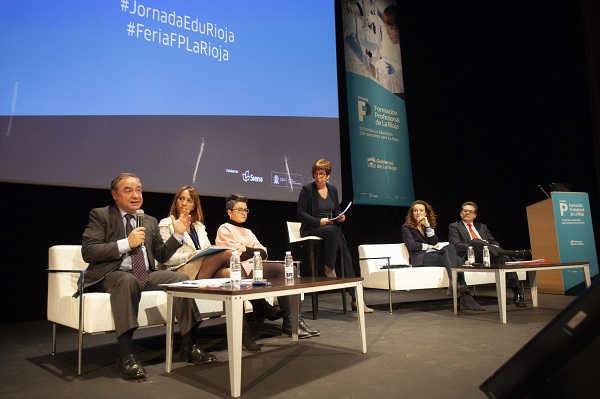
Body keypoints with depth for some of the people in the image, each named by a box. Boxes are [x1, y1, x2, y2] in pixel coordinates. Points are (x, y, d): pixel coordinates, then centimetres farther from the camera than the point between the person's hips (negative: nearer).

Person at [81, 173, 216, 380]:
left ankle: (188, 344, -11)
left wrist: (178, 234, 2)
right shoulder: (100, 215, 3)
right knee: (128, 280, -38)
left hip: (146, 275, 5)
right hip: (112, 275, -5)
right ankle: (126, 354, -36)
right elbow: (88, 252, -10)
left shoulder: (150, 221, 18)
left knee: (181, 279, -19)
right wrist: (127, 243, -18)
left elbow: (161, 256, 16)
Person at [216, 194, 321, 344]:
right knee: (281, 269, -26)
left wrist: (245, 250, -6)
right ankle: (289, 323, -21)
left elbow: (264, 253, 11)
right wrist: (253, 252, 1)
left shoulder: (248, 232, 28)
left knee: (291, 269, -17)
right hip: (243, 271, -7)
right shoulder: (224, 229, 5)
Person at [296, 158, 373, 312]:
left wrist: (341, 216, -4)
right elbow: (300, 212, -7)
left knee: (347, 256, -15)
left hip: (332, 229, 5)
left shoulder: (333, 190, 14)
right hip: (312, 229, -5)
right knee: (333, 230, -38)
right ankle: (329, 269, -22)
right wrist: (319, 221, -18)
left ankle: (355, 298, -13)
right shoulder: (307, 189, -2)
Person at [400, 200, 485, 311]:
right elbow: (411, 245, -8)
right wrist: (428, 246, -1)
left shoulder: (429, 225, 24)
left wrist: (428, 226, -3)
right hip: (420, 258, -5)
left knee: (449, 248, -29)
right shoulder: (406, 227, 8)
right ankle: (466, 296, -40)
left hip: (433, 253, 5)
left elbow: (434, 242, 6)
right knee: (454, 258, -28)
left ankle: (453, 282, -41)